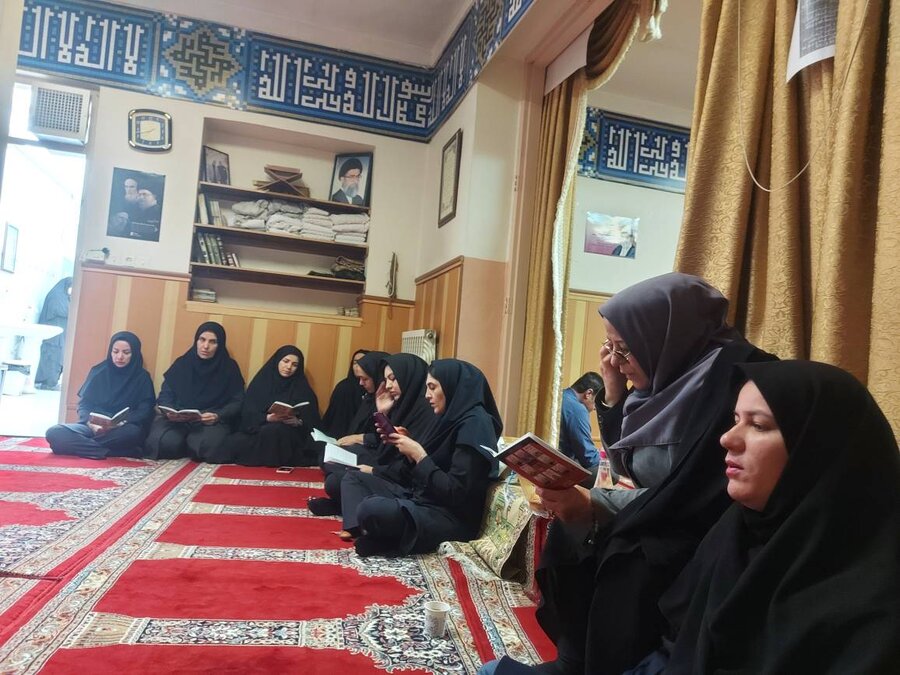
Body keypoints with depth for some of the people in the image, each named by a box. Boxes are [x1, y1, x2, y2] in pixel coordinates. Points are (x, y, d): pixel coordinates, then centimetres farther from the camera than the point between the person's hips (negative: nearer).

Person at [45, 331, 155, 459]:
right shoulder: (99, 371, 11)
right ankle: (108, 451, -31)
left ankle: (83, 445, -24)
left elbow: (145, 412, -3)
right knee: (54, 432, -26)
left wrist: (119, 424, -22)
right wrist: (91, 423, -15)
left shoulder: (142, 378, 4)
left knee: (133, 432, -39)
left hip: (120, 431, -2)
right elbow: (83, 404, 7)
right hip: (93, 427, 3)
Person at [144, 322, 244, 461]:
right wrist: (170, 411, -12)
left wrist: (218, 416, -18)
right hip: (177, 420, 2)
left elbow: (237, 402, 1)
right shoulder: (182, 363, 10)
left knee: (205, 445, -36)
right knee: (166, 442, -32)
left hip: (213, 422, -1)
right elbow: (165, 394, 11)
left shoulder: (229, 368, 4)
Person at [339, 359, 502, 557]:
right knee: (353, 478, 12)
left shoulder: (475, 424, -17)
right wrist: (406, 446, 2)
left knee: (371, 509, -35)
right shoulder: (453, 417, 12)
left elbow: (456, 493, -23)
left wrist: (419, 455, -17)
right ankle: (360, 530, -10)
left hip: (451, 517, -11)